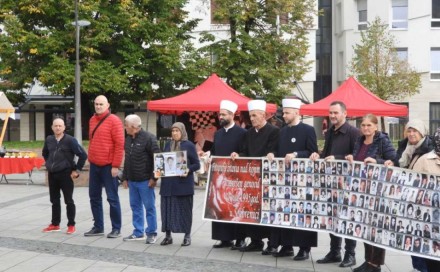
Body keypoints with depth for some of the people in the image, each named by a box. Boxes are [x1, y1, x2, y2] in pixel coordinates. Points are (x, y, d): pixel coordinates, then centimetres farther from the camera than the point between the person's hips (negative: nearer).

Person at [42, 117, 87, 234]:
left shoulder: (70, 140, -12)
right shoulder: (49, 140, 5)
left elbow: (83, 155, -12)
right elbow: (45, 153, 25)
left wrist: (77, 170, -11)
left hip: (65, 174, -5)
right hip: (52, 175, 6)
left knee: (68, 200, 0)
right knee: (54, 200, 13)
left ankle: (71, 225, 7)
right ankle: (55, 224, 24)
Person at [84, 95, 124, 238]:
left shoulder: (114, 120, -8)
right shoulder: (92, 120, 12)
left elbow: (119, 144, -12)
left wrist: (116, 165, -15)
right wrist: (90, 159, 15)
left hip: (108, 166, -7)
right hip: (94, 165, 7)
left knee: (112, 198, 0)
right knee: (94, 197, 11)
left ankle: (116, 229, 8)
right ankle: (98, 227, 22)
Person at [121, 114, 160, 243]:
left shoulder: (148, 138, -13)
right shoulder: (128, 139, 11)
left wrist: (154, 177, -15)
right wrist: (125, 177, 16)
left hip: (145, 180, -7)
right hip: (132, 180, 8)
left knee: (149, 207, 2)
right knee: (135, 206, 12)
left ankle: (151, 233, 11)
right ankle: (138, 232, 22)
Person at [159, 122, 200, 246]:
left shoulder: (189, 145, -1)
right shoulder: (168, 145, 12)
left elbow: (197, 164, -2)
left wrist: (188, 170, -20)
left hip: (183, 183, -4)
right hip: (168, 183, 4)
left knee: (184, 209, 2)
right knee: (167, 208, 4)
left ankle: (187, 235, 12)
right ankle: (168, 235, 13)